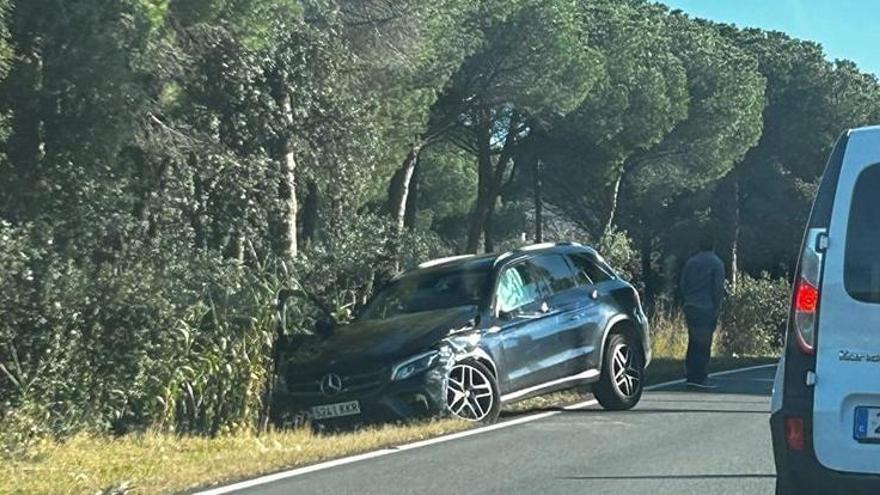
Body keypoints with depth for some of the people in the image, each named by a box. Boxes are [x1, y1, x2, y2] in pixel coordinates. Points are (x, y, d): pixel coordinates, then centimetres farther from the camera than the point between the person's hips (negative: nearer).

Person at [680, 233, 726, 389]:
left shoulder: (690, 262, 12)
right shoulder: (716, 263, -4)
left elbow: (683, 285, 14)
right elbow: (718, 287, -9)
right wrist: (717, 307, -3)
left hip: (690, 308, 6)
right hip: (707, 309, -6)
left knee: (693, 342, 13)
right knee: (704, 345, -5)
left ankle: (690, 376, 13)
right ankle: (699, 378, -8)